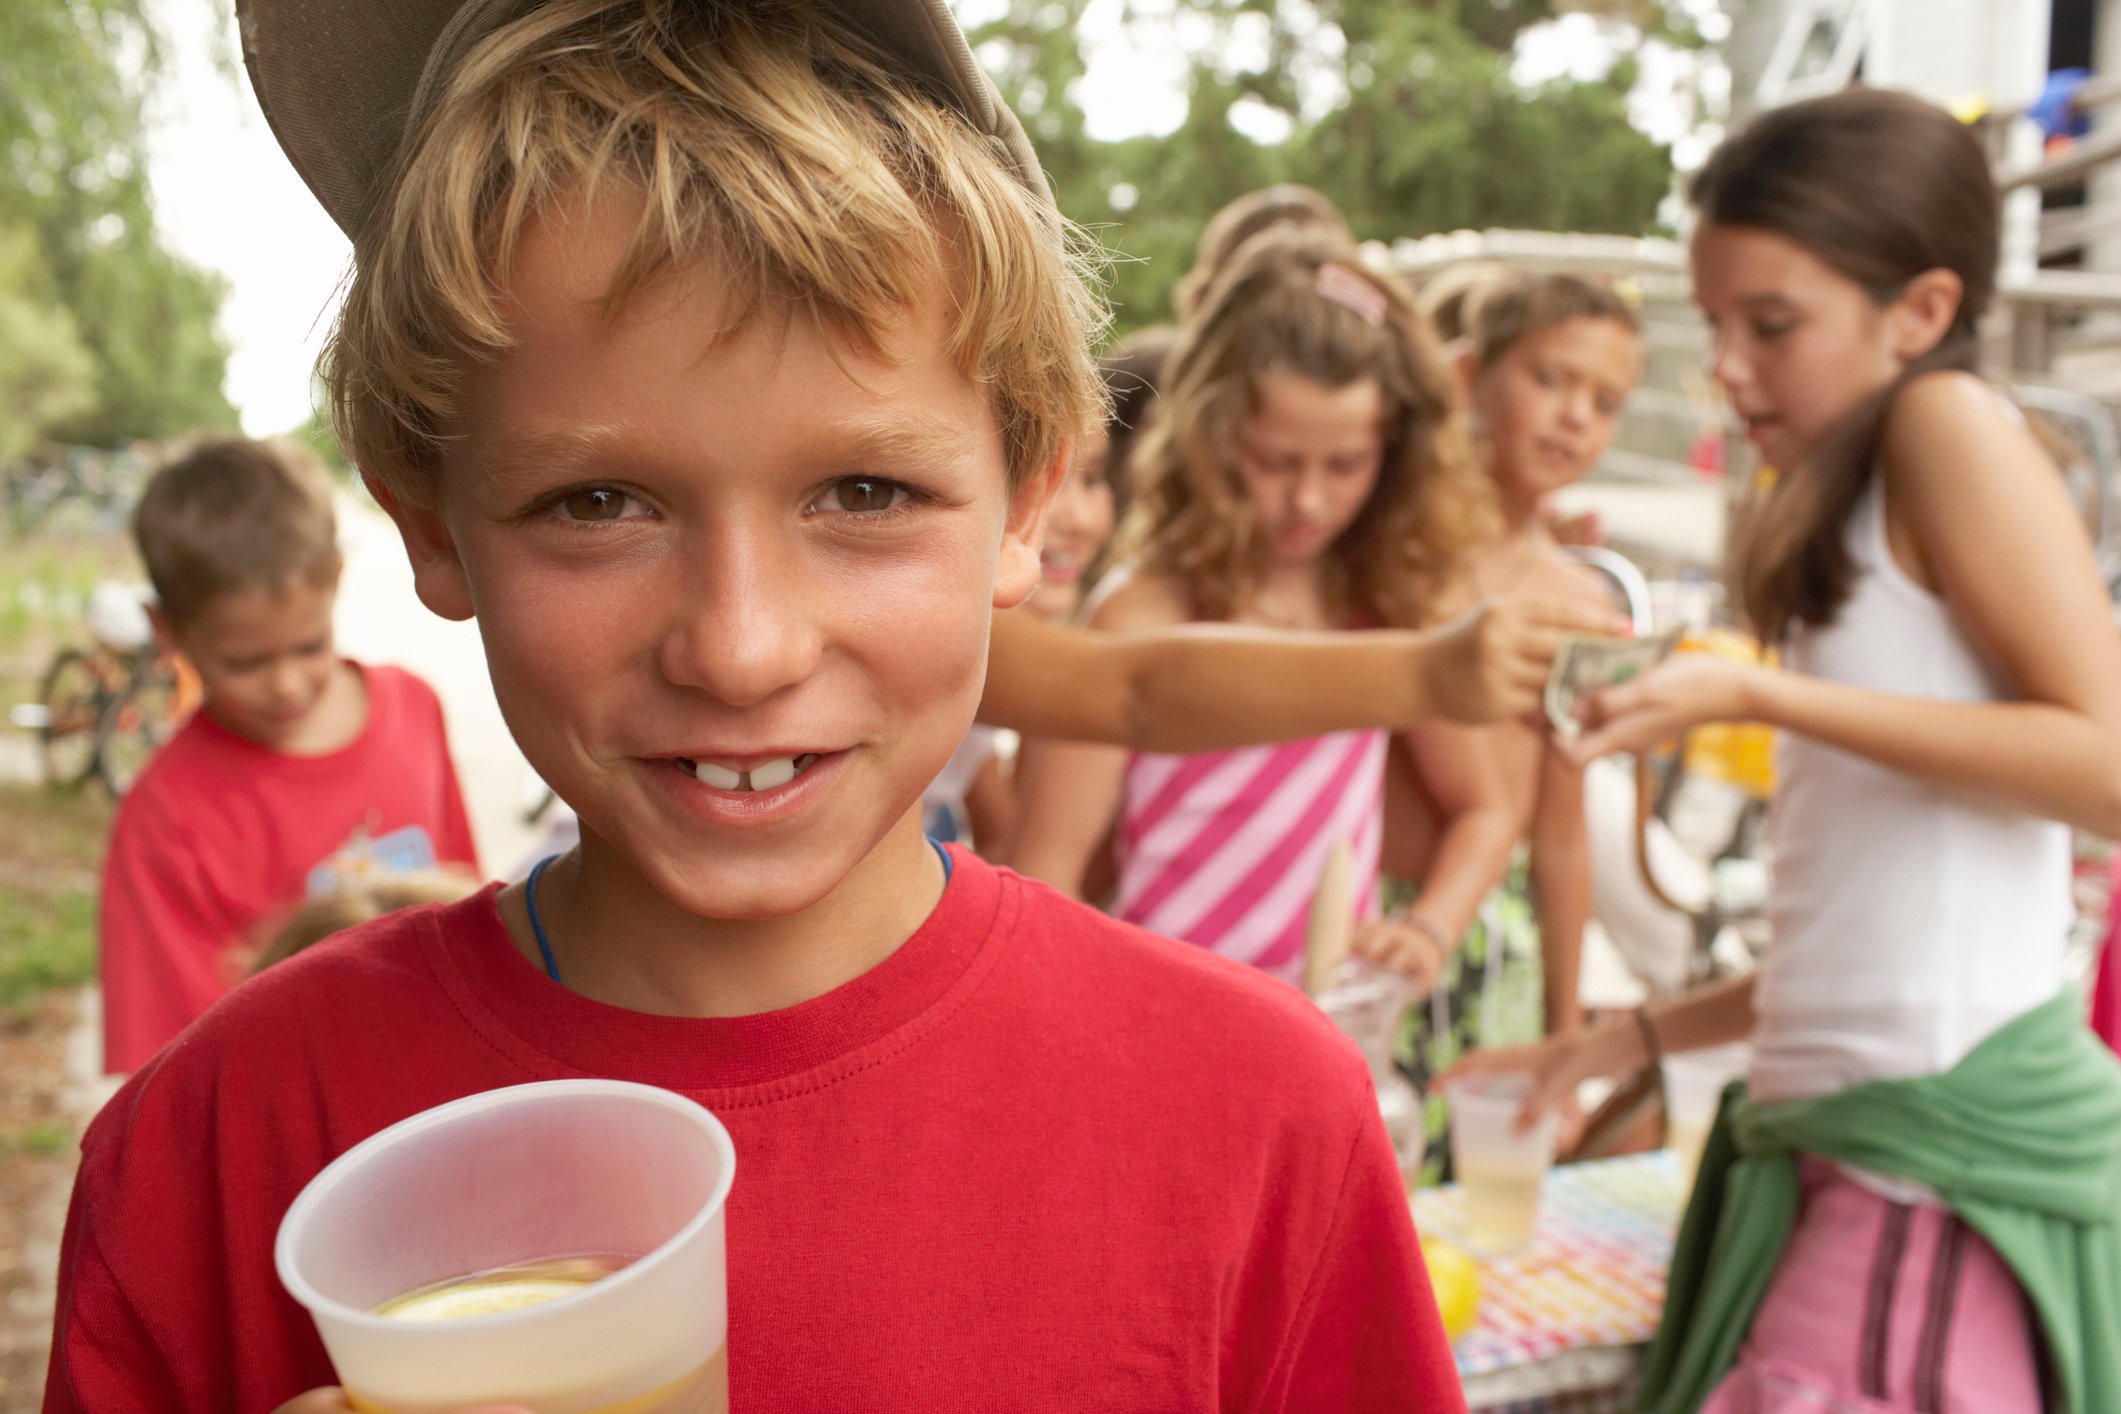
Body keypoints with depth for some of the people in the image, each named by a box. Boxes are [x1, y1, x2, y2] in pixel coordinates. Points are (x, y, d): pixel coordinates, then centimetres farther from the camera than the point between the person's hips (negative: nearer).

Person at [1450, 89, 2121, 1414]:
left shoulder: (1952, 422, -5)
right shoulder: (1851, 521, 17)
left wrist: (1757, 694, -18)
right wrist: (1635, 1037, 17)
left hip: (1948, 1147, -8)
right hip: (1843, 1143, 8)